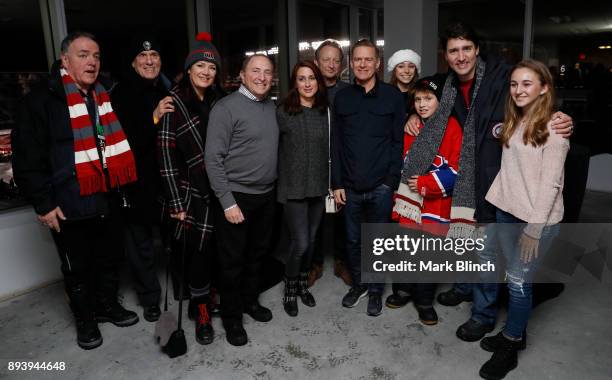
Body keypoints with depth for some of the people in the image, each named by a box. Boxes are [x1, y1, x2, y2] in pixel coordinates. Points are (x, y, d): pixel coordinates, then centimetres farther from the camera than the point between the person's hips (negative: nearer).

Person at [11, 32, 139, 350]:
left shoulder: (105, 97, 11)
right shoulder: (41, 100, -9)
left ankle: (107, 305, 40)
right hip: (70, 206, -5)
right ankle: (85, 319, 31)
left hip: (108, 201, 6)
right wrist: (43, 203, -15)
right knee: (77, 268, 12)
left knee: (110, 258, 19)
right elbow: (28, 159, -12)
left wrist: (120, 188, 13)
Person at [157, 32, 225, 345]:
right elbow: (166, 152, -11)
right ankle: (201, 310, 15)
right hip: (194, 189, -4)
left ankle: (203, 298, 28)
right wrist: (175, 201, -14)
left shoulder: (220, 100, 7)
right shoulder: (174, 102, -7)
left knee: (216, 248, 7)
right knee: (200, 248, -3)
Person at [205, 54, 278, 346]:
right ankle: (231, 316, 24)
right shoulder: (226, 107, -12)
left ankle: (250, 300, 39)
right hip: (236, 197, -6)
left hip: (266, 195, 6)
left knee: (257, 253, 18)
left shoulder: (272, 106, 7)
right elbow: (213, 158, -14)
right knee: (232, 259, 7)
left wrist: (274, 185, 8)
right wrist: (227, 202, -17)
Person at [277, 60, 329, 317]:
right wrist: (280, 181, -6)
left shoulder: (325, 111, 5)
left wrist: (333, 184, 9)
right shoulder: (283, 112, -6)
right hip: (293, 188, -4)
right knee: (300, 242, -6)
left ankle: (303, 283, 35)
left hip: (318, 187, 4)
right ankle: (290, 288, 20)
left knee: (311, 240, 13)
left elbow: (330, 149, 10)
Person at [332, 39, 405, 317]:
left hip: (381, 186, -2)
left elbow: (399, 141, -1)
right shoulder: (342, 98, 7)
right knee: (353, 240, 14)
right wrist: (336, 183, 1)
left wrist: (392, 180, -8)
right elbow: (336, 144, 6)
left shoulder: (392, 95, 0)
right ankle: (358, 284, 34)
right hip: (350, 186, 2)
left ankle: (375, 291, 28)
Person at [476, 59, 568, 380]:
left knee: (518, 281, 2)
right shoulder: (515, 122, 11)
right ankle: (515, 333, 34)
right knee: (513, 277, 16)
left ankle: (509, 349, 20)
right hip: (506, 211, 6)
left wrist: (534, 228, -17)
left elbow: (550, 182, -16)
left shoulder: (553, 128, -13)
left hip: (538, 218, -6)